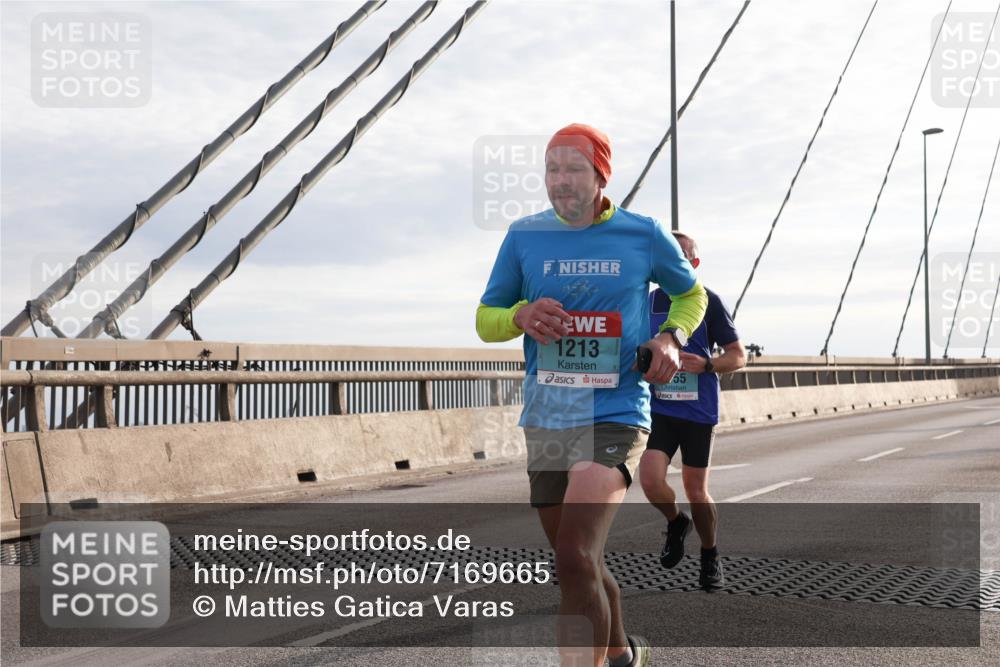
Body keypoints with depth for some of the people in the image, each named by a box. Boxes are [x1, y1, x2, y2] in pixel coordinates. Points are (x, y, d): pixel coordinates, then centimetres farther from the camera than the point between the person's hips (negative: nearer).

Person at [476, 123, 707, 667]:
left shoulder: (644, 235, -1)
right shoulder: (524, 236, 3)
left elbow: (691, 294, 17)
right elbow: (484, 320, 10)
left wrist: (671, 336, -4)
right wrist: (520, 316, -13)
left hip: (615, 417, -4)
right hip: (544, 421, 4)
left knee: (575, 557, -23)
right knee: (579, 563, 17)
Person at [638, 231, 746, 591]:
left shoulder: (708, 301, -3)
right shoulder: (649, 302, 8)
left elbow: (738, 357, -1)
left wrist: (705, 365, -19)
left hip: (698, 410, -2)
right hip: (658, 408, 2)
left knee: (696, 491, 3)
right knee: (650, 479, -15)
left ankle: (710, 557, 26)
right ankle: (676, 523, 17)